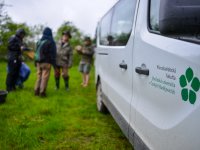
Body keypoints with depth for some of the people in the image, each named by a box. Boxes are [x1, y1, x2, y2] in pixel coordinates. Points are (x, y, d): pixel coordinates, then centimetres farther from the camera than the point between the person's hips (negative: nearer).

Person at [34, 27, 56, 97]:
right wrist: (54, 63, -5)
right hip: (46, 62, -6)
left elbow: (36, 52, 17)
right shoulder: (50, 42, -7)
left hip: (39, 62, 6)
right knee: (45, 77, -4)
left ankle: (37, 91, 12)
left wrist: (36, 62, 21)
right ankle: (42, 92, -6)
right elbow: (53, 54, -9)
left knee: (39, 76, 12)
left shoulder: (39, 41, 13)